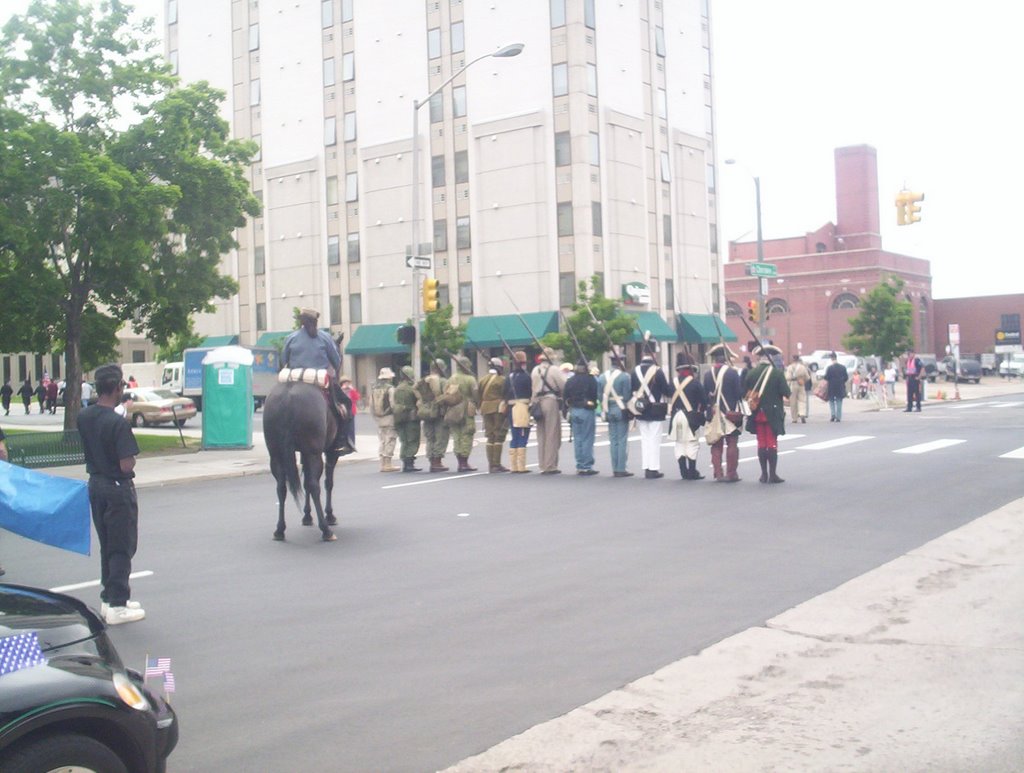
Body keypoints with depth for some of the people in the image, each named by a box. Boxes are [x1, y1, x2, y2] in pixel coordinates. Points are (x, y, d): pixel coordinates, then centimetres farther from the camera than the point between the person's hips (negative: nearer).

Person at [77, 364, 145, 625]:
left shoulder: (84, 417, 1)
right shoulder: (118, 423, -23)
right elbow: (126, 465, -23)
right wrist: (131, 457, -5)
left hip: (95, 484, 8)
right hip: (118, 488, -8)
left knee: (106, 546, 18)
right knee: (122, 548, 2)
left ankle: (108, 598, 26)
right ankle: (117, 605, 5)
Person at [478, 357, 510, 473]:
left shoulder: (483, 380, 11)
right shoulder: (501, 380, -9)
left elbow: (479, 396, 13)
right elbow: (506, 396, -8)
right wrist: (507, 410, -1)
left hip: (486, 409, 6)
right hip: (499, 409, -6)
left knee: (490, 437, 12)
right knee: (499, 437, -3)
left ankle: (491, 464, 11)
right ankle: (496, 464, -5)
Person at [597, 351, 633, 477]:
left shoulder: (602, 377, 6)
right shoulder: (625, 376, -11)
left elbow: (600, 395, 7)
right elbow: (627, 396, -12)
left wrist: (604, 410, 14)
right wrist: (630, 411, -4)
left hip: (609, 411, 5)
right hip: (621, 410, -5)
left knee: (613, 440, 11)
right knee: (622, 440, -1)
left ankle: (615, 469, 11)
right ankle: (621, 469, -2)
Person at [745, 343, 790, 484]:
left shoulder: (751, 373, -2)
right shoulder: (777, 373, -10)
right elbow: (786, 393, -13)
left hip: (757, 414, 3)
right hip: (773, 413, -3)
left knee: (761, 444, 10)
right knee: (772, 443, 3)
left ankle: (764, 474, 12)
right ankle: (772, 474, 2)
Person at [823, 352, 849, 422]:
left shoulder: (829, 368, -12)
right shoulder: (843, 367, -1)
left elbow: (826, 377, -11)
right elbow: (846, 377, 4)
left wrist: (822, 377, 10)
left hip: (831, 388, -2)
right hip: (840, 387, 2)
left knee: (831, 401, 12)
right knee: (839, 402, 9)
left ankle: (833, 414, -4)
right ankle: (838, 417, 7)